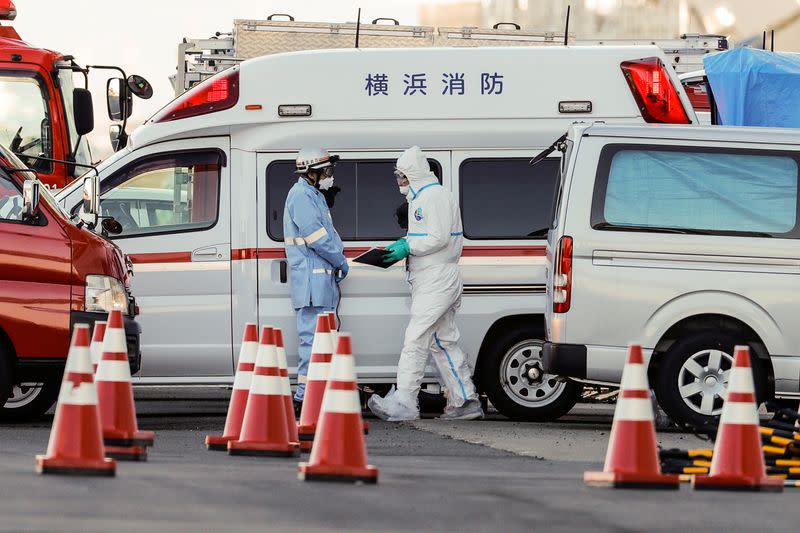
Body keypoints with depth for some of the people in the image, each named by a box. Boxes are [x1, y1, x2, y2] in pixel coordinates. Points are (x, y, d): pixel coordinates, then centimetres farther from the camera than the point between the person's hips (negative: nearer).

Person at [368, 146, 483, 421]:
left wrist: (408, 247, -18)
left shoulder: (435, 196, -13)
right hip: (429, 282, 11)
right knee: (442, 342, 12)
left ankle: (404, 402, -16)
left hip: (437, 282, -11)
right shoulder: (420, 197, 21)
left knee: (415, 339, -14)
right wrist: (404, 243, 12)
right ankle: (465, 401, 14)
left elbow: (439, 238, -21)